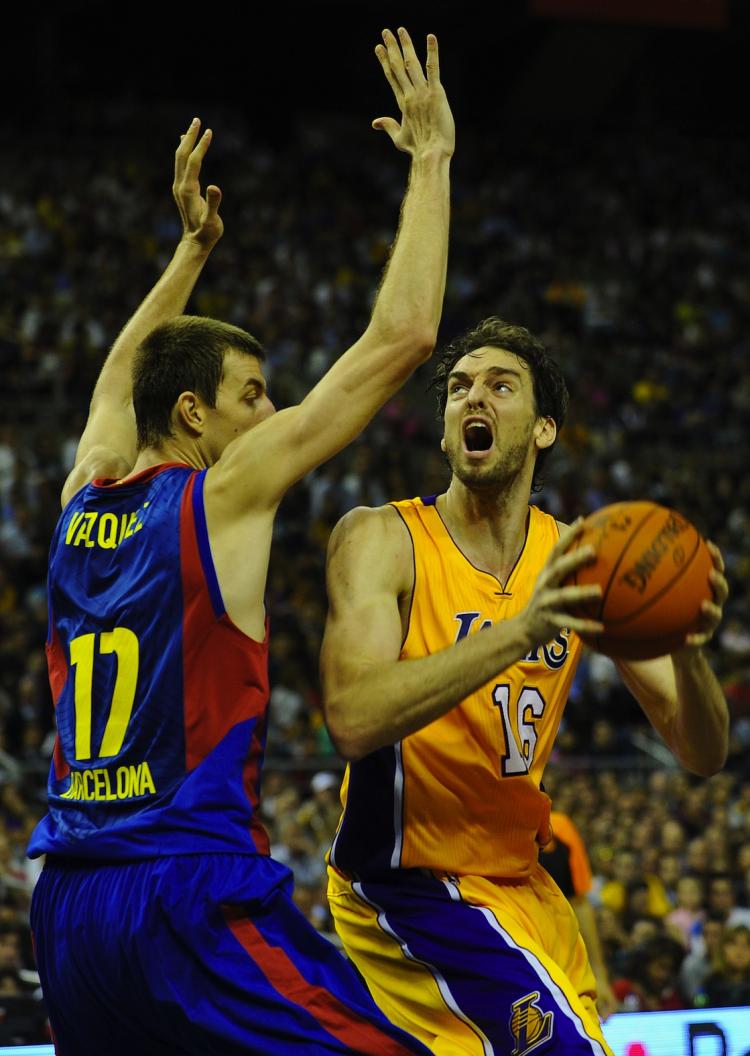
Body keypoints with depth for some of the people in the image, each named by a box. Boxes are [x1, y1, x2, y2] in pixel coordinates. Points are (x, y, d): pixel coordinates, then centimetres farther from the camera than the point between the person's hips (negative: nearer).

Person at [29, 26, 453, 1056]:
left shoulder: (84, 499, 12)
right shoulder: (225, 494, -5)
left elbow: (121, 376, 37)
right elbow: (400, 336, -5)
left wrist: (192, 248, 44)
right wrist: (431, 161, 4)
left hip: (67, 899, 8)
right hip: (190, 892, -8)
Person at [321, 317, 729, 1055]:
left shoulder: (580, 562, 0)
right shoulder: (383, 539, -13)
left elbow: (701, 755, -3)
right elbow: (353, 722, -30)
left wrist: (687, 648, -26)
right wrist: (519, 632, -39)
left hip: (517, 882, 7)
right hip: (407, 881, -7)